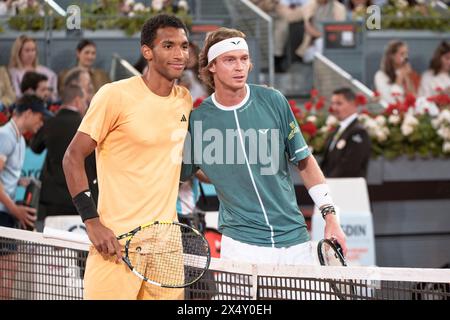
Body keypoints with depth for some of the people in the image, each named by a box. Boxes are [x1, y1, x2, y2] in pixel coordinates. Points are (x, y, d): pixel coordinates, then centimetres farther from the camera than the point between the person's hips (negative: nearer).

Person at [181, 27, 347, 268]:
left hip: (295, 240, 2)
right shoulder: (196, 120, -4)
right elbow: (175, 177, 6)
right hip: (242, 245, -2)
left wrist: (330, 216, 5)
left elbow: (304, 161, 8)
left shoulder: (273, 101, -1)